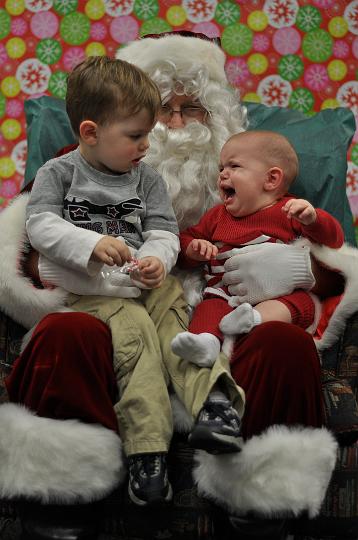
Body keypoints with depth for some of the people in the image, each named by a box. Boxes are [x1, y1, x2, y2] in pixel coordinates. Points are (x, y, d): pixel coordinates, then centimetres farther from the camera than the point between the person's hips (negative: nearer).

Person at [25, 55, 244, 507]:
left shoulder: (147, 179, 13)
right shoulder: (57, 174, 4)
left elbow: (164, 232, 6)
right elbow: (40, 225, -8)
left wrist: (157, 260, -18)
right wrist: (92, 244, -24)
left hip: (147, 283, 4)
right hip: (89, 291, -4)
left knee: (174, 320, -26)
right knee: (133, 329, -29)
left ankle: (212, 397, -38)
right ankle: (146, 447, -35)